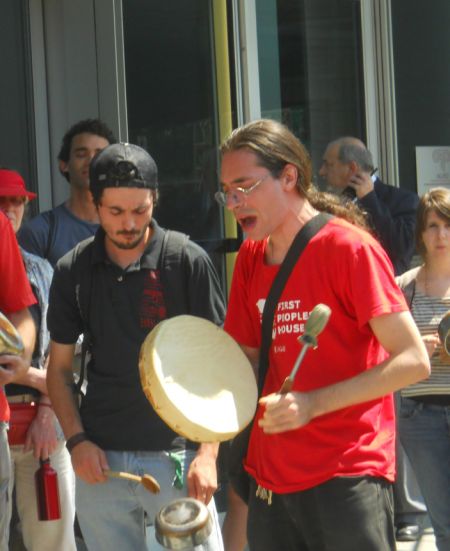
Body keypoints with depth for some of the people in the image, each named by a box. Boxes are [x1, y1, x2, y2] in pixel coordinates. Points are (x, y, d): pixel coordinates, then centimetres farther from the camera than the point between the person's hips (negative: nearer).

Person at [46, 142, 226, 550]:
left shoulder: (188, 262, -4)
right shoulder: (74, 271, 5)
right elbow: (59, 368, 12)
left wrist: (208, 453, -9)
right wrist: (76, 440, -2)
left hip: (176, 456, -3)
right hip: (100, 459, 3)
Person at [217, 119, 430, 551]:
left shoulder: (350, 248, -10)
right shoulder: (250, 258, 11)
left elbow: (413, 361, -14)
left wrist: (312, 404, -20)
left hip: (346, 477, -6)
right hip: (270, 478, 6)